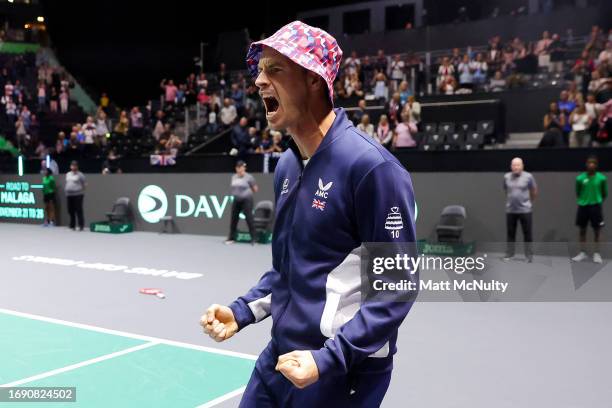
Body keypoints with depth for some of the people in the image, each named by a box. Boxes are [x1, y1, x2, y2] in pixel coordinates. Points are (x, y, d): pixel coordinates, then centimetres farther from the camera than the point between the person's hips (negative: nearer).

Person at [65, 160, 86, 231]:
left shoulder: (80, 175, -2)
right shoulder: (68, 174, 17)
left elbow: (84, 184, -1)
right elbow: (66, 183, 24)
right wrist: (66, 190, 17)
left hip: (78, 194, -6)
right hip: (69, 195, 6)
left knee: (79, 211, -8)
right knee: (71, 211, 8)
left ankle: (81, 226, -4)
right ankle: (72, 226, 17)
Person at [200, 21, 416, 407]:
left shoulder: (372, 166, -19)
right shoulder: (286, 166, 6)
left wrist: (329, 359, -22)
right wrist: (243, 310, 5)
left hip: (342, 373, -7)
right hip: (280, 358, 7)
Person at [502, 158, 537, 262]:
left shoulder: (528, 176, -6)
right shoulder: (506, 177, 1)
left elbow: (534, 191, 7)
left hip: (525, 210, -2)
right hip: (510, 210, 2)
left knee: (527, 234, 3)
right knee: (510, 233, 10)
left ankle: (529, 255, 11)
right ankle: (509, 253, 19)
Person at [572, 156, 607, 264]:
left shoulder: (601, 178, -5)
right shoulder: (580, 178, -4)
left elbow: (604, 194, 6)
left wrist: (598, 201, 4)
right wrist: (583, 200, 2)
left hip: (595, 206, -1)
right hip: (583, 206, 1)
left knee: (596, 230, 5)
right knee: (582, 230, 9)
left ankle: (596, 254, 16)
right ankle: (583, 253, 20)